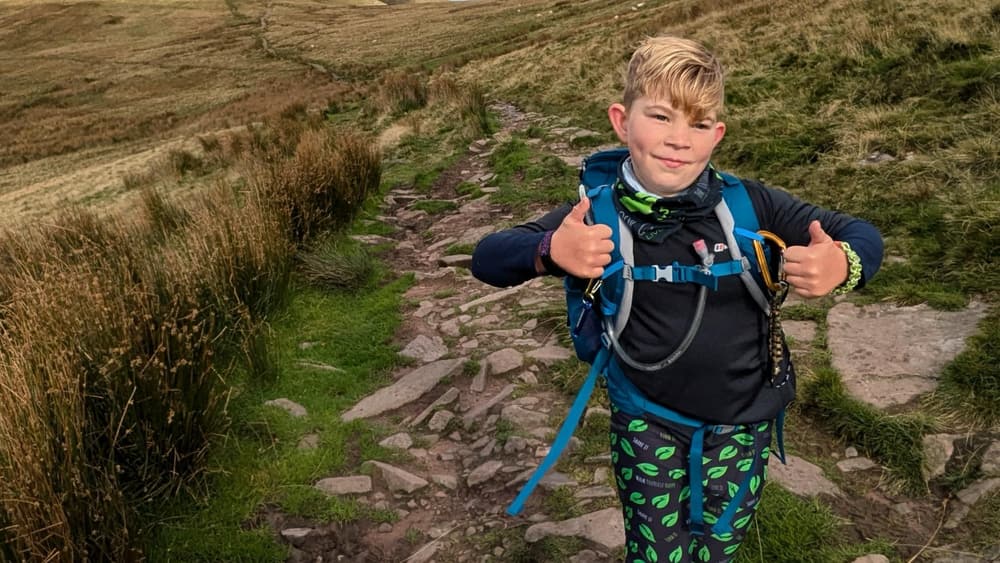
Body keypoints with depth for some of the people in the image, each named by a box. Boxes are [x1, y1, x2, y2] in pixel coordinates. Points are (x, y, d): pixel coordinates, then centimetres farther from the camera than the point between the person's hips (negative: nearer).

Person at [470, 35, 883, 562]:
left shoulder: (749, 204, -14)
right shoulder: (600, 216, -15)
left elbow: (861, 234, -7)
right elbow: (487, 257, -15)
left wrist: (842, 265, -32)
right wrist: (549, 251, -37)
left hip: (743, 422, 2)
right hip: (648, 423, -1)